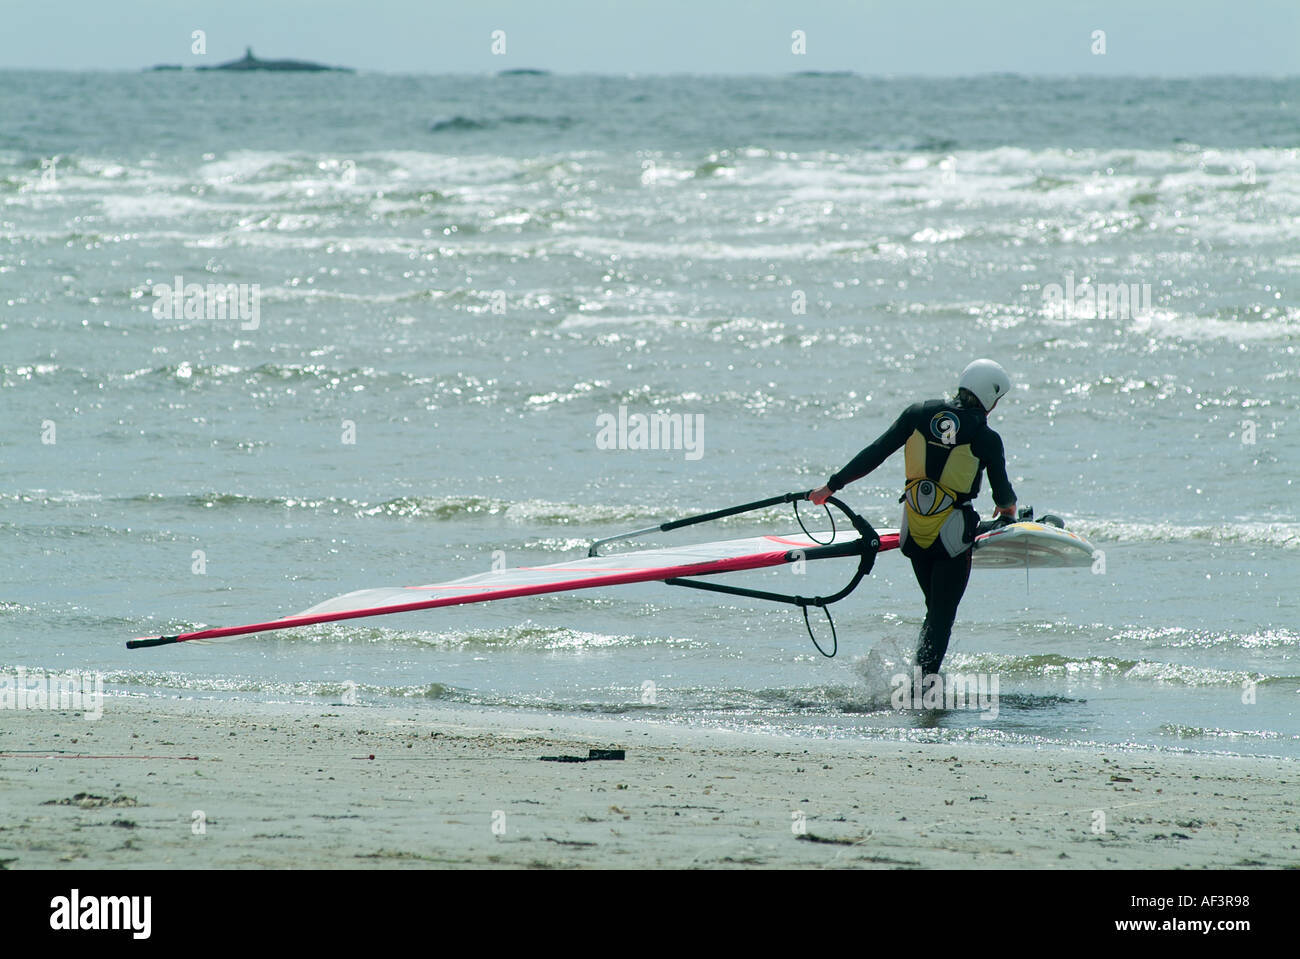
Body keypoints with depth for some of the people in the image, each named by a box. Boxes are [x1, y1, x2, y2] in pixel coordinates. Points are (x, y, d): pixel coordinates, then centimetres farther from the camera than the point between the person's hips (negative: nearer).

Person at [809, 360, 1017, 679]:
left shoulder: (919, 414, 0)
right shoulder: (986, 438, -8)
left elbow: (874, 454, 1)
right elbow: (1003, 494, 3)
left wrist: (833, 485, 9)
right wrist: (1007, 506, 28)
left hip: (914, 531, 4)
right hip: (953, 536, -4)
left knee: (936, 611, 20)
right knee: (942, 618, 1)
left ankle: (921, 678, 13)